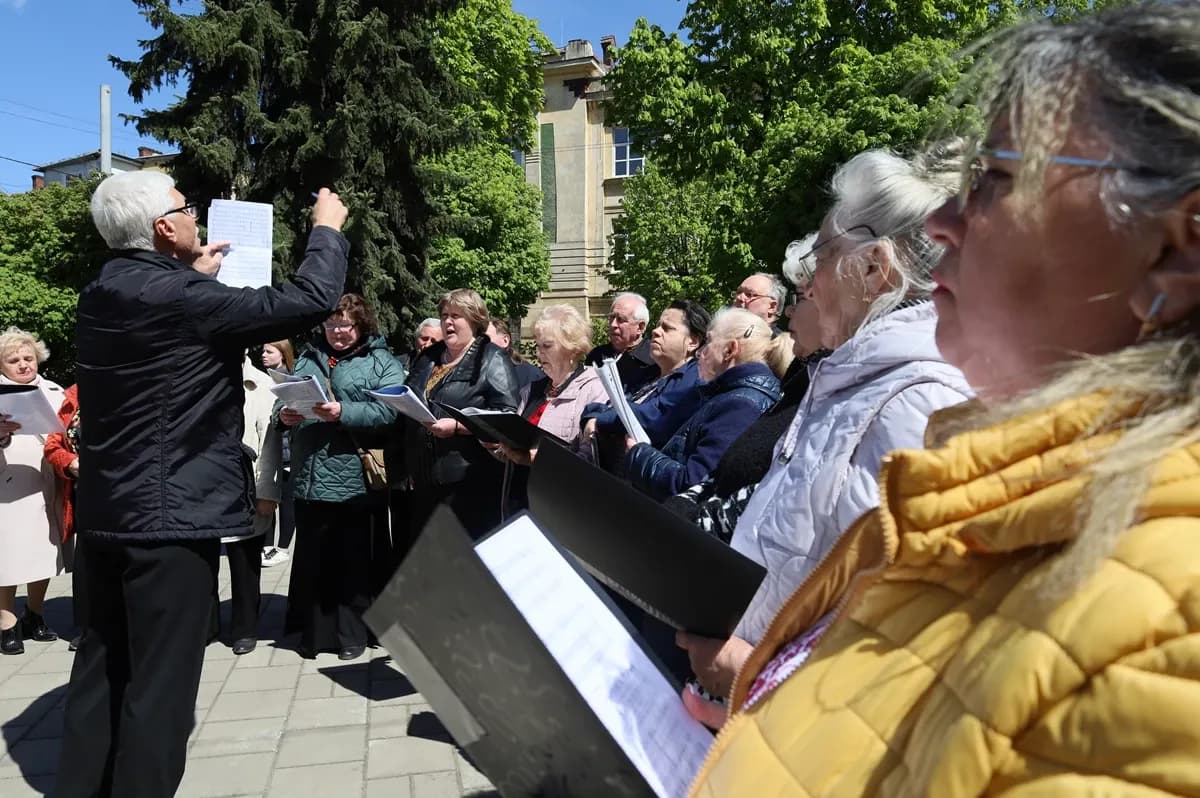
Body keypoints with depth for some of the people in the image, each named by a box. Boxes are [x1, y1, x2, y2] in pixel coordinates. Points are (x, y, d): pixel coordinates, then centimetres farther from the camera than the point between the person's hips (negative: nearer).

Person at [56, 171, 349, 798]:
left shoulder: (103, 296, 7)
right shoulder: (182, 298, -20)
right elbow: (310, 299, -19)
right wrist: (327, 228, -4)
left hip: (107, 511, 9)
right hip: (170, 514, -9)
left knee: (103, 669, 20)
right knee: (158, 681, 2)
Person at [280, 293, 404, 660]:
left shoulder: (382, 362, 1)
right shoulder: (308, 358, 16)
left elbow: (388, 411, -13)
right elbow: (285, 398, 16)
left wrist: (342, 413, -23)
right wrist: (285, 415, -6)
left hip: (355, 480, -4)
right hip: (309, 477, 4)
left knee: (354, 562, 6)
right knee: (313, 560, 12)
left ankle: (352, 633, 20)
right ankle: (314, 632, 25)